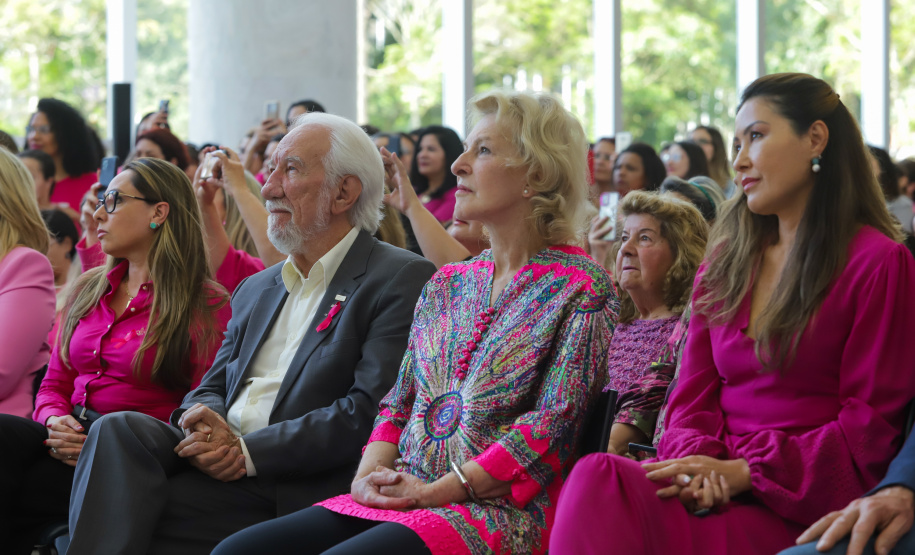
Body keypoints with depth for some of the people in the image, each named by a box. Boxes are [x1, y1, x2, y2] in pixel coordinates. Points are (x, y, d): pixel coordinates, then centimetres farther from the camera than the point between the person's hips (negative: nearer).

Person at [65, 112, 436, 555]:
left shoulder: (401, 280, -1)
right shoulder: (256, 289, 26)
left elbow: (370, 412, -12)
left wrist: (247, 451, -15)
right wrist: (202, 421, -6)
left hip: (298, 493, -7)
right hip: (223, 462, 7)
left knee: (129, 514, -27)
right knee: (118, 430, -23)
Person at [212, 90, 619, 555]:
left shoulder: (581, 287, -3)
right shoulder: (447, 285, 19)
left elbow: (552, 427, -11)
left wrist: (432, 491, -14)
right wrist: (369, 473, -2)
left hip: (501, 512, -7)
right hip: (398, 497, 7)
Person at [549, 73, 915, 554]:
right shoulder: (725, 263, 21)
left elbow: (870, 423, -4)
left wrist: (745, 472, -12)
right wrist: (697, 462, -7)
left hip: (804, 504, -5)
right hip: (713, 490, 5)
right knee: (595, 477, -32)